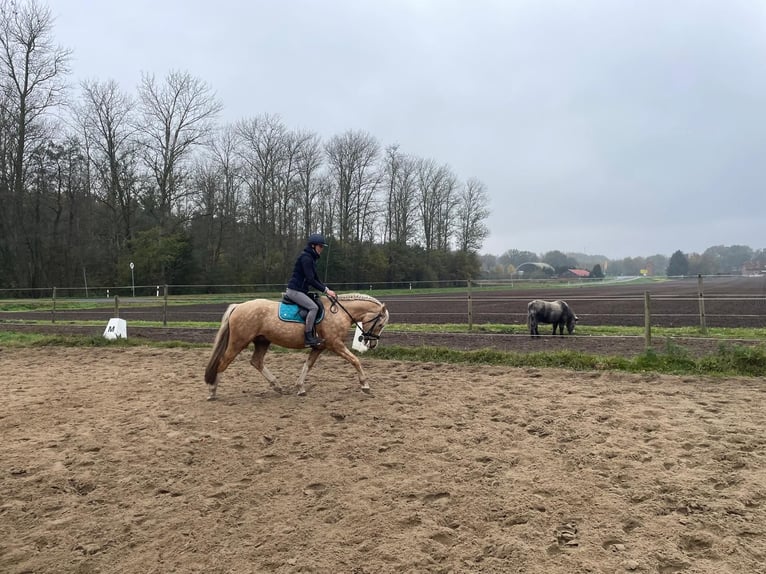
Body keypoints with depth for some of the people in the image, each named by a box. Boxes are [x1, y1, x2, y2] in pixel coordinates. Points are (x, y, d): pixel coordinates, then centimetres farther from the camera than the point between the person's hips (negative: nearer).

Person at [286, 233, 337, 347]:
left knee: (319, 305, 11)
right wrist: (325, 290, -18)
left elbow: (316, 278, 19)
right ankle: (308, 338, -21)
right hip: (295, 290, -10)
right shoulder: (306, 257, -15)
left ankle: (312, 336, 10)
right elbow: (310, 280, -20)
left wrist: (326, 289, 8)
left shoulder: (311, 258, 15)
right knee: (313, 307, -23)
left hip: (300, 291, 10)